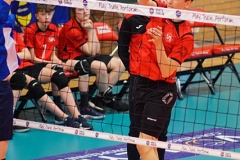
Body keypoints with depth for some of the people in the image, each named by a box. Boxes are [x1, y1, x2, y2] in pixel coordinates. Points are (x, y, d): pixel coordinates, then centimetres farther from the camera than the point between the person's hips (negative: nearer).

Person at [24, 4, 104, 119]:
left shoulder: (53, 29, 8)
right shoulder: (30, 31, -10)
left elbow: (53, 54, 11)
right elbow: (33, 58, -11)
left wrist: (56, 60, -10)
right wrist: (51, 63, -19)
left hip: (50, 63, 7)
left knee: (81, 66, -7)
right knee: (57, 72, -37)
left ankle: (85, 107, -8)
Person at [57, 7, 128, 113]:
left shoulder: (87, 25, 8)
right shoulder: (72, 29, -17)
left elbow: (96, 50, -1)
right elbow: (91, 52, -17)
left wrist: (91, 29, -9)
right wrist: (91, 30, -15)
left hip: (84, 56, 9)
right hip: (71, 60, -9)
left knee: (119, 64, -2)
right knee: (101, 66, -33)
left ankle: (100, 99, -7)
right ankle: (108, 99, -11)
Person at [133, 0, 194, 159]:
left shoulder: (186, 36, -14)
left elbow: (166, 71, -16)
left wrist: (158, 43, -26)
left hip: (161, 90, -6)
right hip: (141, 83, 6)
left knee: (144, 146, -11)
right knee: (149, 144, 11)